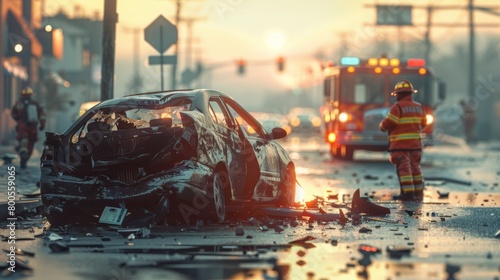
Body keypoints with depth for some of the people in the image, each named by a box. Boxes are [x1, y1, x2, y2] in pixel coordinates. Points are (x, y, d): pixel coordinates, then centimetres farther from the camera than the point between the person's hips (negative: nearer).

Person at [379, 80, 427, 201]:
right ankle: (418, 193, 12)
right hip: (415, 142, 7)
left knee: (403, 167, -5)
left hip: (400, 144, -7)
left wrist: (382, 126, 7)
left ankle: (408, 192, -10)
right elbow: (422, 124, 15)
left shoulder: (398, 107, -11)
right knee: (415, 167, 12)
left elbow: (388, 123, -14)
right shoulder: (418, 107, 9)